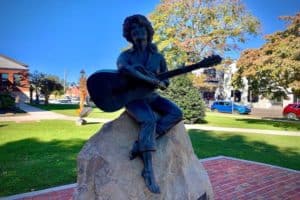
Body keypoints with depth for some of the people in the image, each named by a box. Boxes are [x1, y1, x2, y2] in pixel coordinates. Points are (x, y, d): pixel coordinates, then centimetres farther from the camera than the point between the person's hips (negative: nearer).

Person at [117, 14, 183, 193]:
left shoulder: (158, 57, 8)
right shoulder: (126, 55, -3)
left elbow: (166, 83, 11)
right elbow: (123, 68, -29)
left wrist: (159, 83, -13)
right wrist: (149, 79, -34)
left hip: (151, 97, 5)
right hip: (133, 97, -4)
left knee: (176, 113, -21)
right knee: (149, 120, -34)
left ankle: (141, 144, -24)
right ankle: (148, 169, -28)